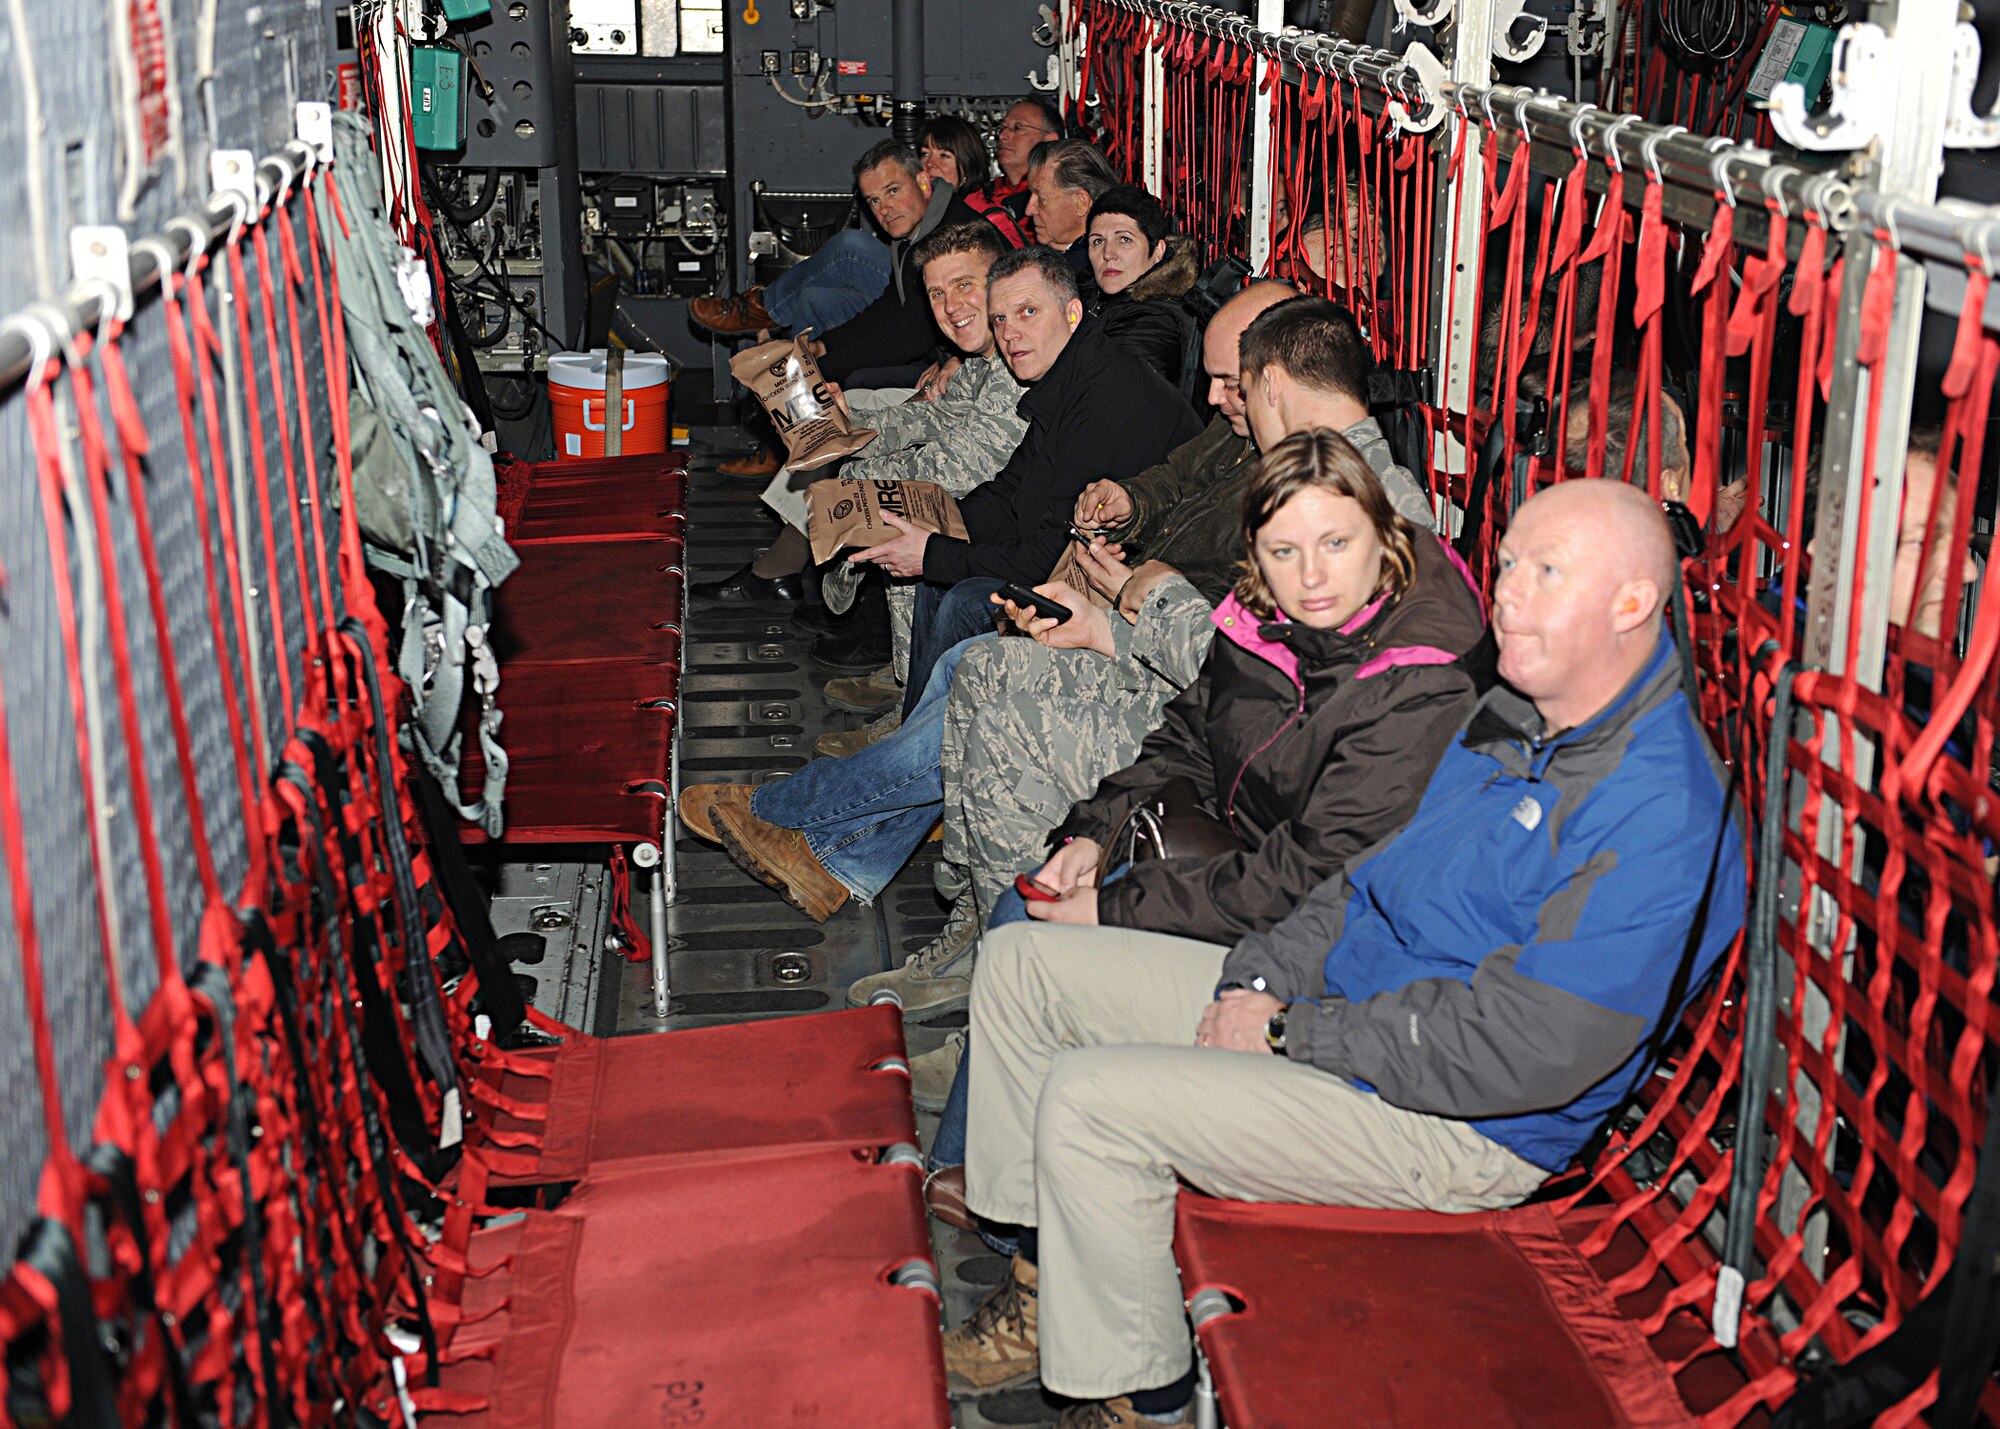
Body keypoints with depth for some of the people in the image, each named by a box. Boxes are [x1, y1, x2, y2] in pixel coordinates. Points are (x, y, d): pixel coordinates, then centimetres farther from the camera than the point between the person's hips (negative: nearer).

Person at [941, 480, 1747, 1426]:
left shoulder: (1659, 814, -24)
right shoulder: (1516, 719, 7)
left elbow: (1522, 1050, -27)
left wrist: (1291, 1034, -19)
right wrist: (1263, 981, 0)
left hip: (1460, 1126, -10)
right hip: (1332, 999, 10)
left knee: (1090, 1099, -23)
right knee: (1021, 963, 7)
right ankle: (1046, 1286, 16)